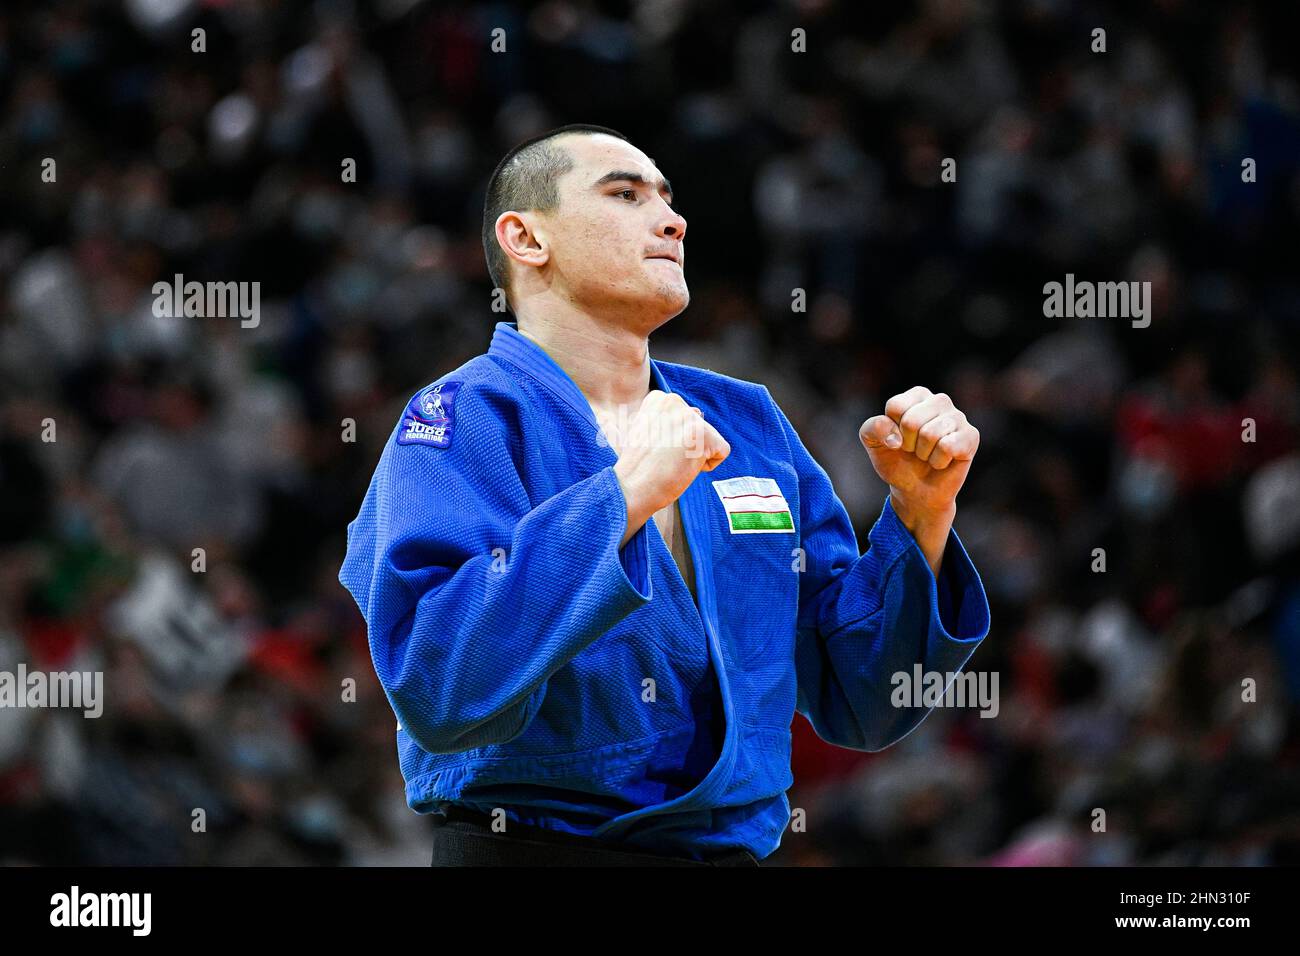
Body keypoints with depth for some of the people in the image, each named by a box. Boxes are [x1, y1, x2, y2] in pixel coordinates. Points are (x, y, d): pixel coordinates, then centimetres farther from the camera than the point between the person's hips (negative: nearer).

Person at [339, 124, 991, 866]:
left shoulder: (747, 422, 6)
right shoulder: (465, 421, -10)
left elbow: (858, 706, 7)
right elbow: (438, 692, -26)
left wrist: (922, 513, -6)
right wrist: (623, 497, -28)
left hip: (731, 850, 6)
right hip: (536, 850, -6)